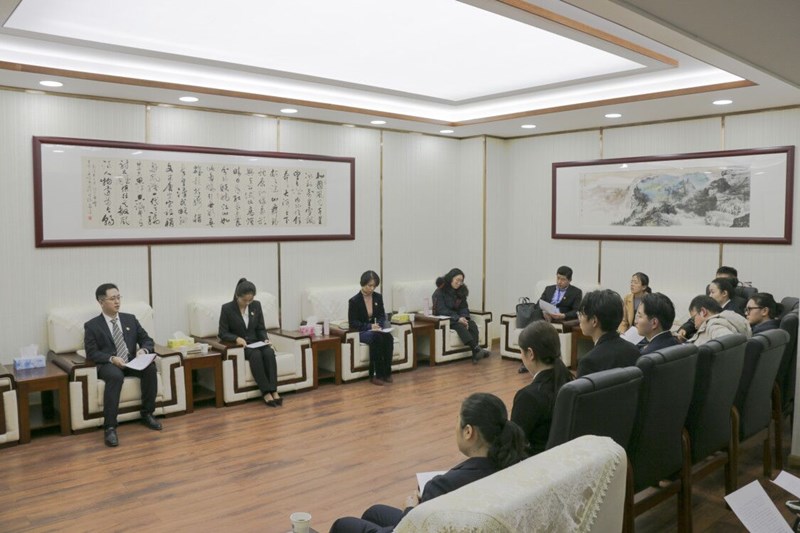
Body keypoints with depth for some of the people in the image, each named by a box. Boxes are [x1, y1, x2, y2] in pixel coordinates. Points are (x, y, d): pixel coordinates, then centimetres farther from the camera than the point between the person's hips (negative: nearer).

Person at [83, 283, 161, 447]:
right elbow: (92, 353, -5)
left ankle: (147, 414, -12)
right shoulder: (92, 326, 2)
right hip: (108, 365, -4)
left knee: (150, 368, -28)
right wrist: (112, 359, -22)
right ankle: (109, 427, -35)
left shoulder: (130, 319, 13)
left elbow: (147, 340, 11)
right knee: (116, 376, -38)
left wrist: (143, 350, -12)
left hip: (132, 362, 4)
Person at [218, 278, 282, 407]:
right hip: (237, 345, -4)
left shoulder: (256, 305, 3)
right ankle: (266, 392, -32)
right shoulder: (227, 308, -9)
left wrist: (265, 339, -12)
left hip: (255, 342, 4)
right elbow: (223, 333, -6)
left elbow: (261, 328, 9)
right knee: (256, 355, -35)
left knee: (269, 352, -30)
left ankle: (274, 390, -32)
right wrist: (237, 338, -24)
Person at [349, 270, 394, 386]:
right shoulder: (354, 301, -11)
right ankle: (376, 374, -28)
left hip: (374, 329, 5)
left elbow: (382, 315, 11)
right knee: (377, 338, -35)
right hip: (360, 332, -4)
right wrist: (369, 326, -23)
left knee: (388, 337, -28)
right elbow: (352, 323, -11)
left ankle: (386, 372, -22)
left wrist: (380, 326, -11)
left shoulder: (378, 297, 3)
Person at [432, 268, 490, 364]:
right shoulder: (439, 292, -8)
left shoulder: (461, 291, 11)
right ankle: (477, 349, -50)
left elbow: (464, 308, 7)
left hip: (458, 317, 5)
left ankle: (476, 355, -41)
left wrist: (464, 318, -16)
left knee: (472, 324, -25)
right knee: (459, 325, -36)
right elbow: (442, 310, -17)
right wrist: (458, 319, -27)